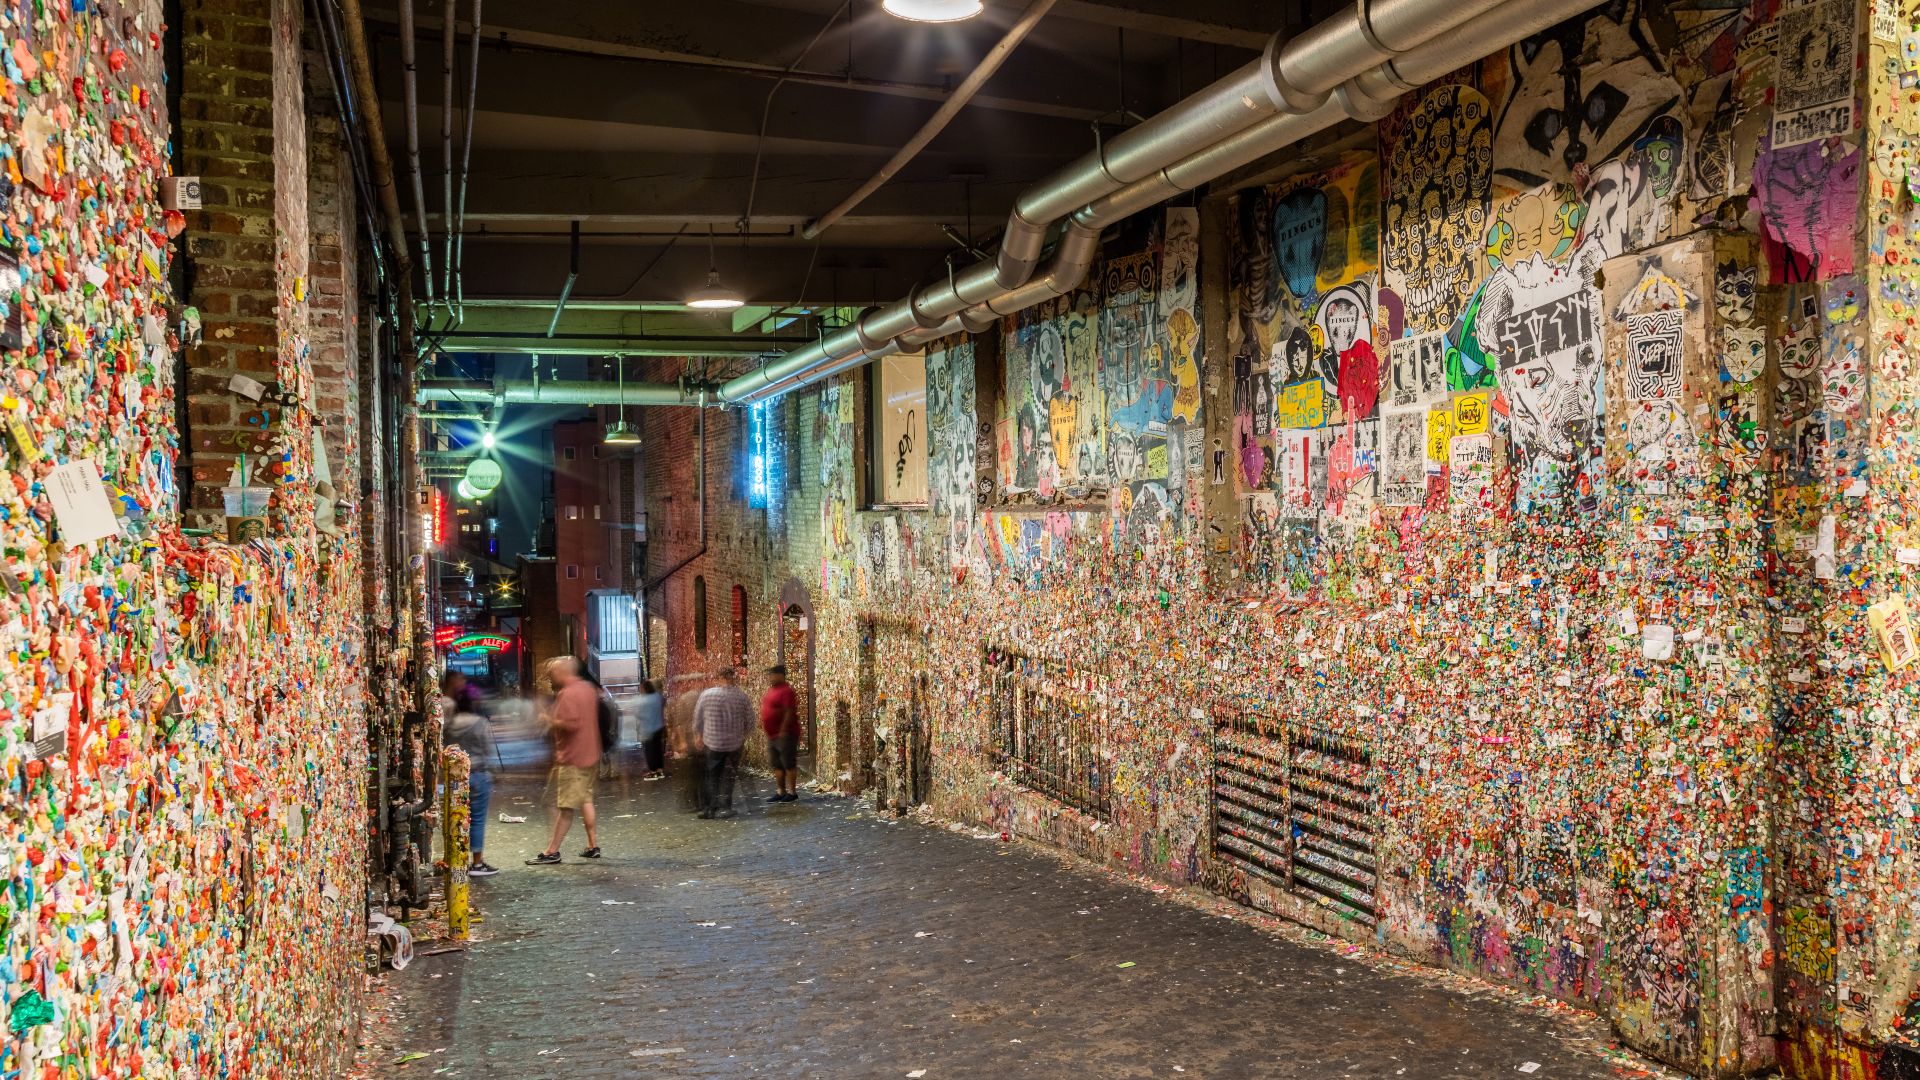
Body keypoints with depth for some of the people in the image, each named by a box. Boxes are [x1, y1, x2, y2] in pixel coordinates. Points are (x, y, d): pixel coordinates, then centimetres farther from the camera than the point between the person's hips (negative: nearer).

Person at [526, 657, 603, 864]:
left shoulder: (567, 694, -18)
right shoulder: (588, 688, 11)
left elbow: (571, 724, -27)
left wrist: (550, 721, -12)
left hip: (571, 757, -9)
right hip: (590, 754, 9)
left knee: (566, 807, -4)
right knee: (586, 799, 15)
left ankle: (552, 851, 2)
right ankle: (593, 845, 17)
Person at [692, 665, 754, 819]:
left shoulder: (707, 694, -11)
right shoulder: (742, 696, -8)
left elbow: (698, 718, -1)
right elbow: (750, 721, -1)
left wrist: (698, 735, 16)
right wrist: (743, 735, 17)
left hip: (713, 742, 0)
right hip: (735, 743, 1)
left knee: (712, 776, 14)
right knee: (728, 776, 13)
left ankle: (711, 808, 13)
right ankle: (724, 808, 12)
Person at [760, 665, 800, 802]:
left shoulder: (786, 691, -16)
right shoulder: (772, 689, 13)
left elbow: (789, 712, -20)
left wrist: (783, 731, -21)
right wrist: (763, 724, 15)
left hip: (784, 734, -10)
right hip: (772, 735, 10)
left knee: (789, 764, -3)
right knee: (777, 765, 13)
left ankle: (792, 792, 2)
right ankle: (780, 792, 20)